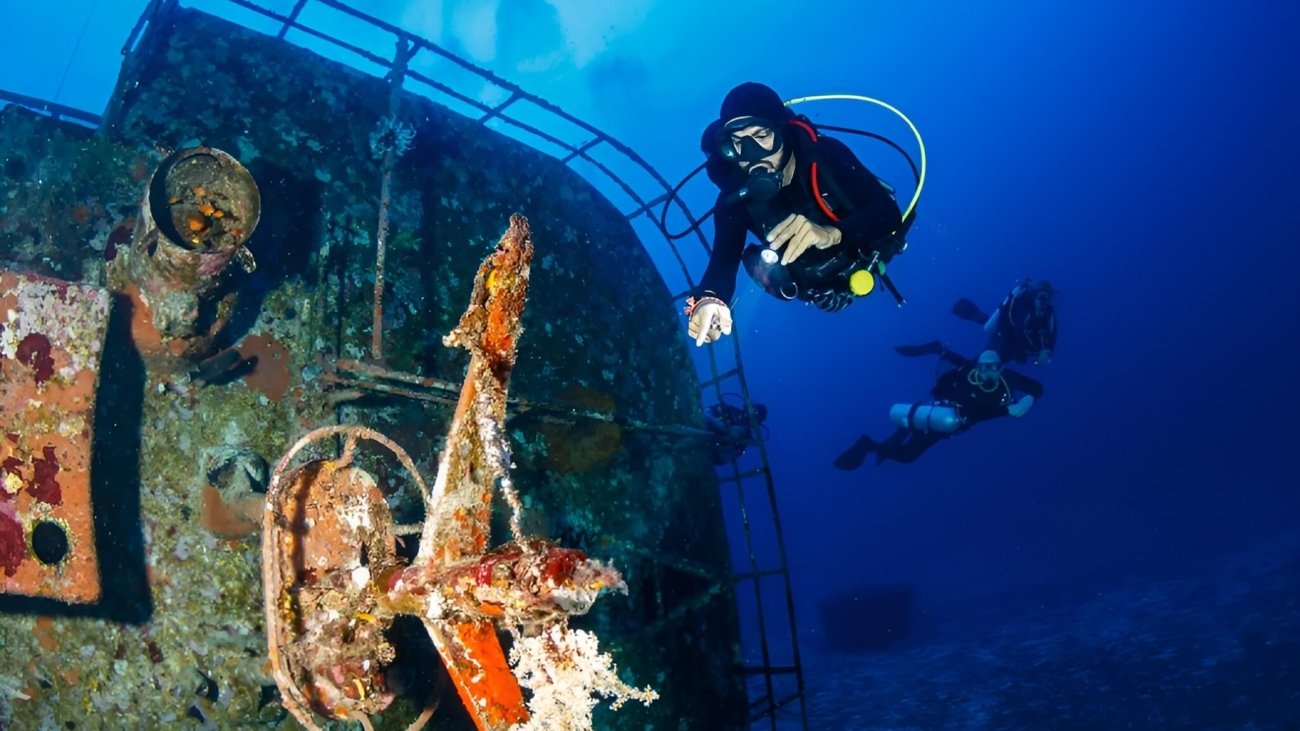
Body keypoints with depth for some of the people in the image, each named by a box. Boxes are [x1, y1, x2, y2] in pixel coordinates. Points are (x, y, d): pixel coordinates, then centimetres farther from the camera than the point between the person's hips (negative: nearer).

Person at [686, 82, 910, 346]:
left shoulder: (825, 154, -31)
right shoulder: (735, 197, -26)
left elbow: (888, 212, -38)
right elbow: (723, 260, -34)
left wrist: (831, 234, -60)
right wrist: (707, 301, -59)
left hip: (867, 258, -2)